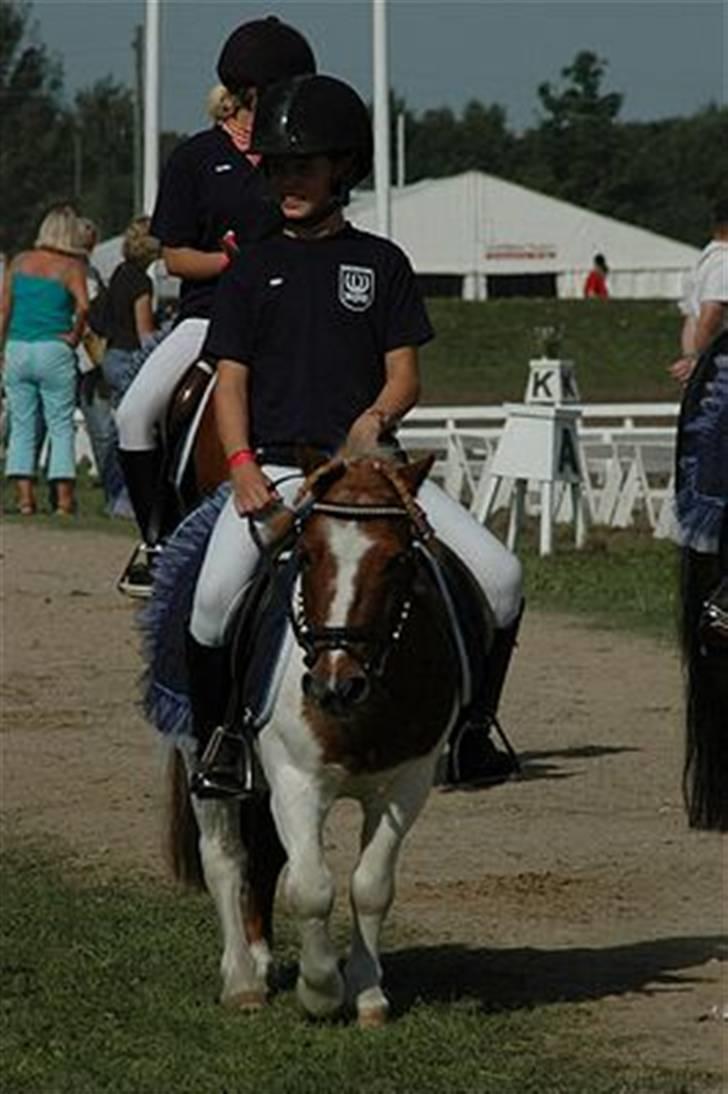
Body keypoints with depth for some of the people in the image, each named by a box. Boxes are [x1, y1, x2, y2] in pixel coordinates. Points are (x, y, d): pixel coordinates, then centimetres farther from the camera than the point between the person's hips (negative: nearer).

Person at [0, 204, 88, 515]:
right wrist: (75, 335, -4)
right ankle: (63, 498, -2)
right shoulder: (71, 267, -4)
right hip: (54, 350, -3)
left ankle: (25, 497, 2)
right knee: (61, 426, 3)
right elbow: (83, 305, -20)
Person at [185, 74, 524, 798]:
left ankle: (469, 724, 5)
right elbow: (231, 380, 6)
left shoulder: (380, 263, 13)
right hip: (273, 466, -1)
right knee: (214, 597, -28)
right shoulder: (253, 270, 12)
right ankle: (217, 741, -8)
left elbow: (405, 374, 9)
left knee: (499, 575, -12)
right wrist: (242, 467, -11)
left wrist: (376, 418, -14)